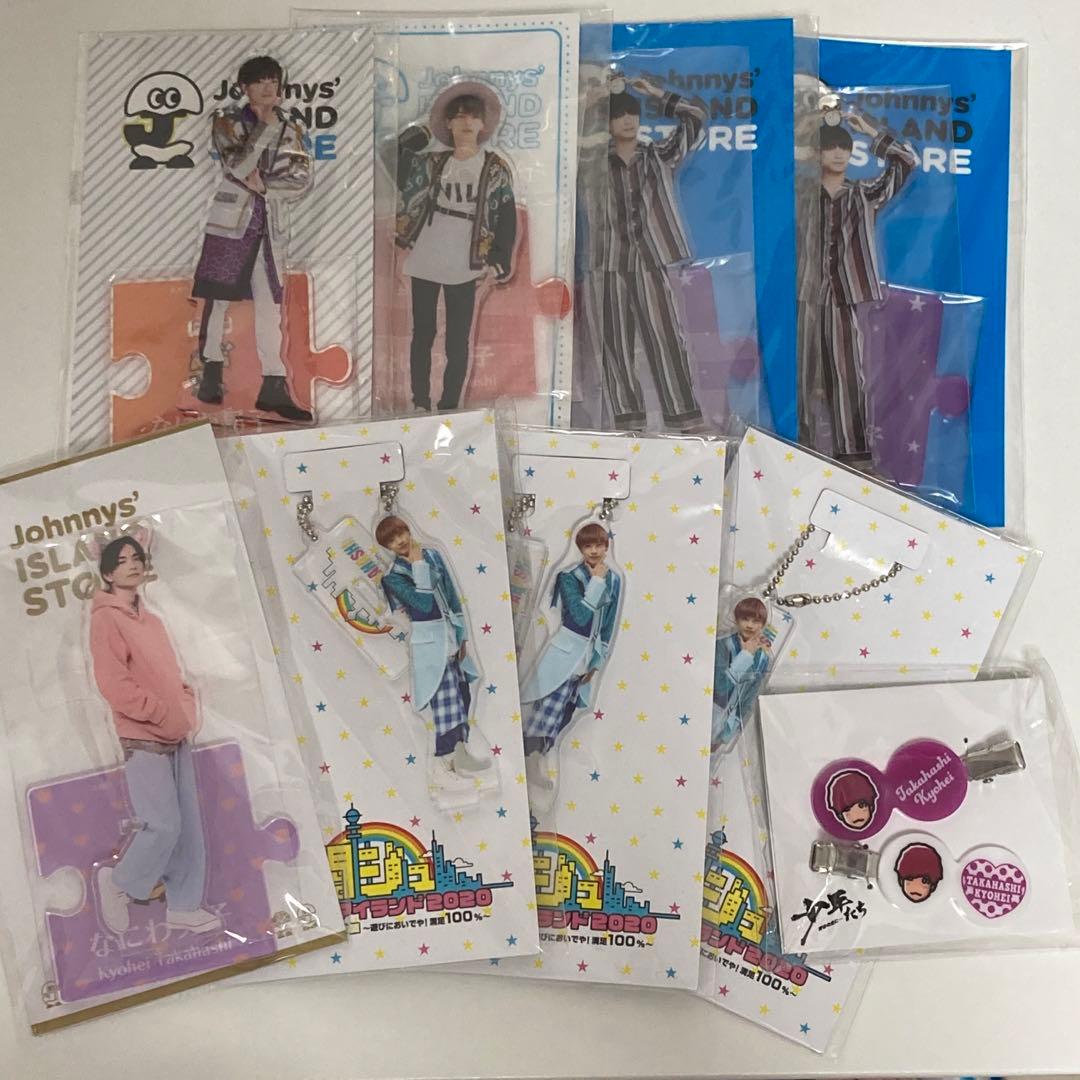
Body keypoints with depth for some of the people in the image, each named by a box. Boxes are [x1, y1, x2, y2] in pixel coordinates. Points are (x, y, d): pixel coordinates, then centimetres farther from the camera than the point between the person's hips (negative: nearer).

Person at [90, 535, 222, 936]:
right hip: (143, 740, -8)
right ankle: (118, 882, 15)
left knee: (188, 826, 8)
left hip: (176, 738, 8)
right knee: (163, 825, -10)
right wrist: (163, 716, -17)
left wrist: (189, 710, 3)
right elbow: (113, 684, -18)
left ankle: (184, 906, 18)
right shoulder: (106, 617, -9)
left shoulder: (150, 620, 16)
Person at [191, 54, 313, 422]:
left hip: (271, 225, 2)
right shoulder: (228, 120, 1)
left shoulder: (292, 129, 10)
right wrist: (266, 127, -13)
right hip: (231, 220, -2)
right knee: (217, 298, 3)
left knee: (270, 304, -2)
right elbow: (238, 166, -15)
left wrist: (264, 184, -11)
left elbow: (302, 181, 2)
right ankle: (211, 374, 16)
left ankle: (274, 388, -3)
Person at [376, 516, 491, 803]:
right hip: (428, 641, -6)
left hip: (450, 634, 6)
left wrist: (462, 634, 9)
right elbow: (424, 603, -22)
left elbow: (452, 595, 11)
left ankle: (461, 751, 33)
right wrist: (418, 566, -18)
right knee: (445, 703, -8)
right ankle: (442, 770, 1)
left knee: (461, 696, 15)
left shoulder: (432, 555, 6)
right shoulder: (392, 575, -11)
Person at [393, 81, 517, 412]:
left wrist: (498, 261, -9)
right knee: (422, 335, 9)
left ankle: (449, 406, 10)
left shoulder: (496, 168, 2)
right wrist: (416, 134, -1)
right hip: (424, 263, 2)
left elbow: (507, 218, 0)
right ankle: (420, 403, 19)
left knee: (457, 343, 0)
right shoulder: (431, 162, 8)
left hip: (463, 269, -2)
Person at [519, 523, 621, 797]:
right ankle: (532, 772, 0)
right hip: (564, 651, -5)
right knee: (546, 716, -8)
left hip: (588, 654, 5)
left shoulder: (614, 580, 4)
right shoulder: (569, 577, -10)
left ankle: (540, 767, 21)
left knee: (559, 719, 10)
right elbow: (581, 616, -22)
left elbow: (610, 625, 9)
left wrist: (597, 662, 7)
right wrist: (596, 582, -17)